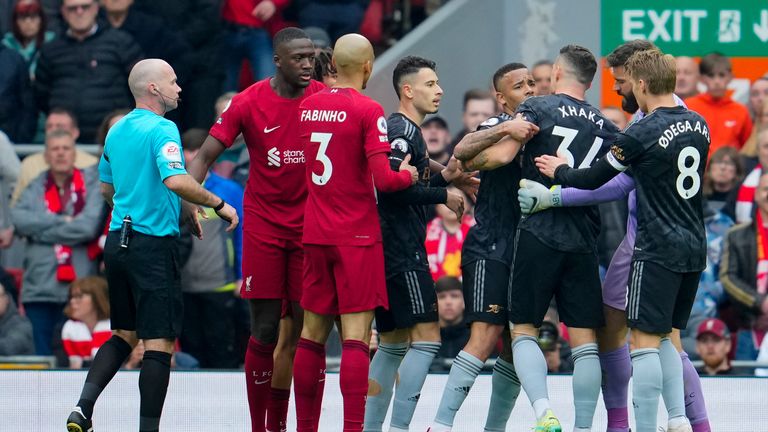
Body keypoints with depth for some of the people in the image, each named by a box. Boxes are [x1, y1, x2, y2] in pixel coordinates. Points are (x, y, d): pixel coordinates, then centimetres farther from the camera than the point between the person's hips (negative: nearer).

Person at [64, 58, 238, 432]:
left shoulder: (117, 131, 12)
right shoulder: (162, 129, -13)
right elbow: (175, 180, -28)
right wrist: (218, 205, -15)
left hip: (118, 242, 8)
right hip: (153, 244, -8)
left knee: (123, 335, 17)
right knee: (160, 342, -3)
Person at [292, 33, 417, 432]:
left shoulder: (307, 107, 7)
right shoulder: (368, 111, -11)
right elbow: (383, 179, -17)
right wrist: (408, 175, 4)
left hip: (314, 234, 6)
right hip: (357, 236, -6)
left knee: (312, 335, 11)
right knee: (356, 336, -7)